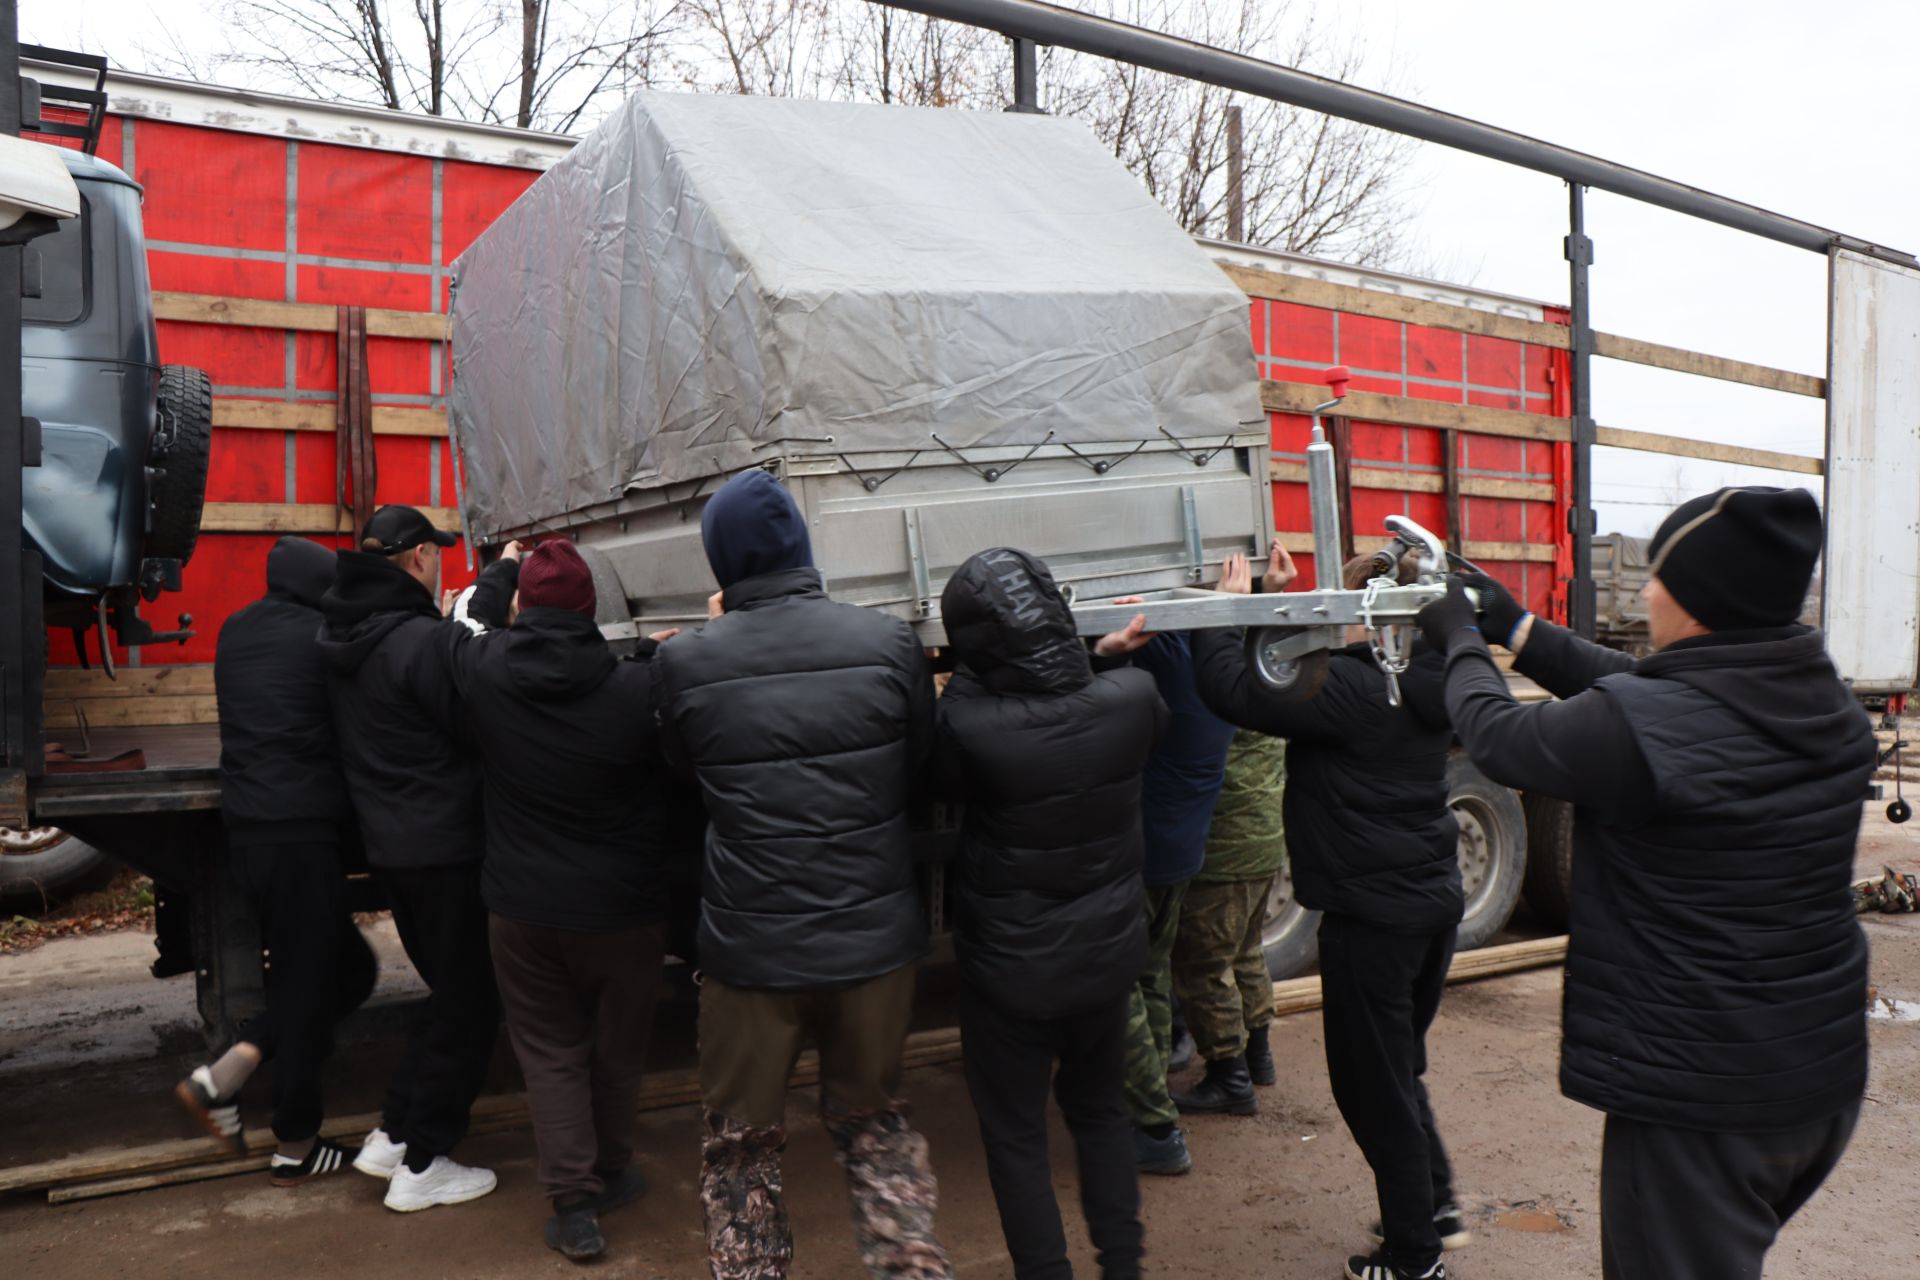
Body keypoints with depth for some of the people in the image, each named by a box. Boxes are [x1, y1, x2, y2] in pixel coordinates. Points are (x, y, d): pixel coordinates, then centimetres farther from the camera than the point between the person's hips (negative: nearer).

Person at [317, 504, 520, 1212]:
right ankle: (421, 1165, 13)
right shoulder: (427, 642, -23)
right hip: (446, 847, -9)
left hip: (388, 842, 9)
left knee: (449, 991, 23)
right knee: (469, 1003, 6)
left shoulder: (345, 636, 5)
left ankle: (394, 1133, 28)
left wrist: (500, 577, 17)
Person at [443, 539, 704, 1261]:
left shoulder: (481, 673, -11)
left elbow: (480, 634, 14)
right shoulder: (640, 689, -21)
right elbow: (681, 791, -10)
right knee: (618, 1050, 20)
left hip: (521, 904, 1)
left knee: (549, 1053, 16)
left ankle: (574, 1204, 15)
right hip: (623, 905, -1)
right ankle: (611, 1173, 38)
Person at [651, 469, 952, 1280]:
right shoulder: (888, 641, -10)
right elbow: (919, 773, 1)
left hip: (751, 942, -1)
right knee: (874, 1120, 24)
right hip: (875, 933, 2)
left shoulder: (686, 663, -13)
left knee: (741, 1140, 19)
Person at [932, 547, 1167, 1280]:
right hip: (1108, 950, 5)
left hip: (1011, 968, -4)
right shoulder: (1130, 697, -17)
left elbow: (940, 779, -6)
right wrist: (1111, 656, 18)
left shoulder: (968, 725, -29)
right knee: (1099, 1108, 26)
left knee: (1015, 1135, 16)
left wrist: (969, 679, -5)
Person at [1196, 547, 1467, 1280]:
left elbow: (1232, 688, -23)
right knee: (1400, 1068, 25)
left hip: (1373, 912, -9)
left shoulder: (1349, 686, -21)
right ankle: (1436, 1204, 35)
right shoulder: (1424, 683, 5)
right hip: (1434, 898, 9)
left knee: (1372, 1083, 6)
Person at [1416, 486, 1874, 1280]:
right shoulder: (1833, 707, -3)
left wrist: (1462, 642, 9)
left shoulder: (1638, 729, -27)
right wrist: (1517, 630, 15)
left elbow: (1498, 737, -10)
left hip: (1700, 1103, -8)